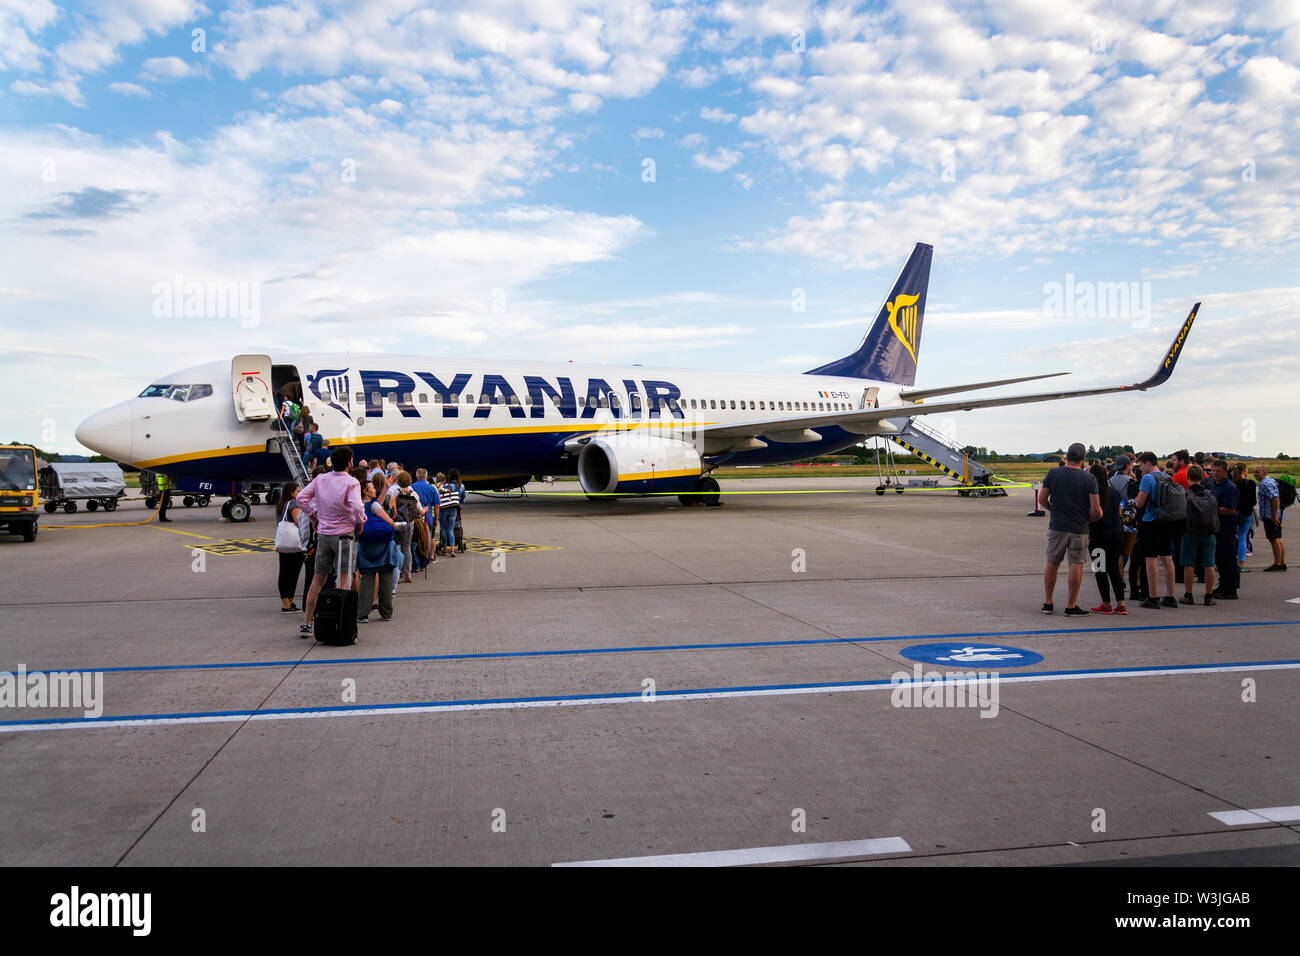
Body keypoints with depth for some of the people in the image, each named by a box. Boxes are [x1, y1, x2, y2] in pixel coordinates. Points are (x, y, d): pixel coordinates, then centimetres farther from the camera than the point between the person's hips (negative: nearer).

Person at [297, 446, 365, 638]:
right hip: (344, 534, -5)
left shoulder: (320, 479, 2)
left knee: (318, 578, 13)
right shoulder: (351, 482, -13)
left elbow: (301, 497, 1)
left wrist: (313, 514, 9)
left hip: (323, 534, 5)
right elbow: (357, 507, -25)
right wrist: (359, 522, -9)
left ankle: (306, 623, 14)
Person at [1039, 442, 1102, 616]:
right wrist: (1087, 518, 10)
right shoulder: (1089, 478, -6)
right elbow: (1096, 509, -9)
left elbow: (1042, 499, 3)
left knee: (1052, 563, 12)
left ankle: (1048, 603, 18)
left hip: (1057, 526, 2)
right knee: (1076, 565, 5)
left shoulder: (1053, 473, -2)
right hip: (1079, 529, -2)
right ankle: (1071, 606, 8)